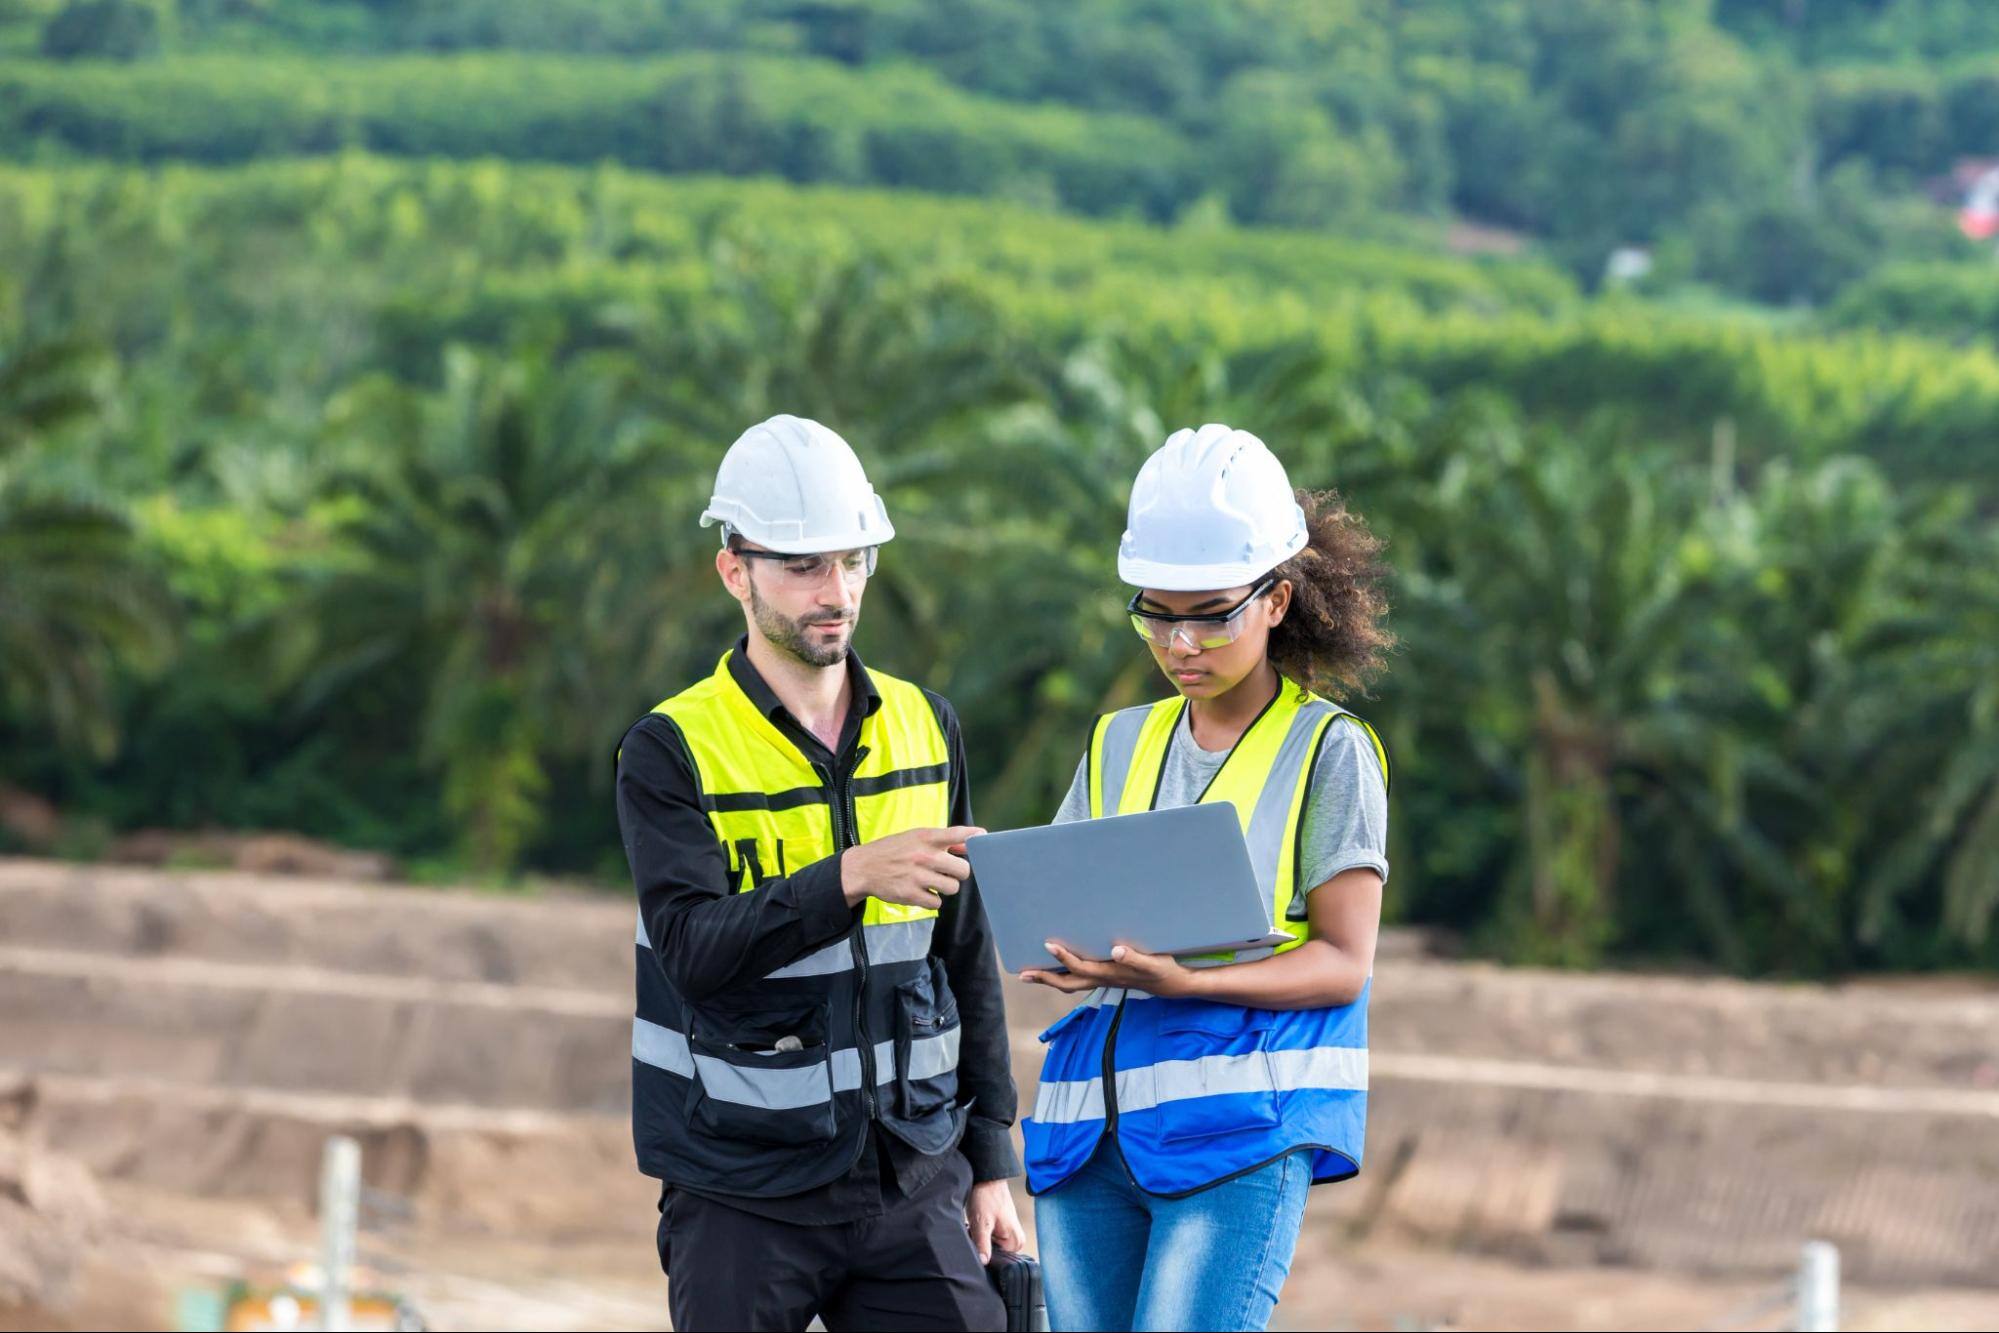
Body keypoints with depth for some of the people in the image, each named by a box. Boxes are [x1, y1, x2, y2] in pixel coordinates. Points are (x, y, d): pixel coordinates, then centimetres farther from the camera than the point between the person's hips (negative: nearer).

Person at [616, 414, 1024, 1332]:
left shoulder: (924, 728, 10)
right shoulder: (671, 752, -5)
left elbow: (967, 961, 15)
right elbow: (694, 953, -19)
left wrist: (991, 1160, 13)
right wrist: (852, 877, -32)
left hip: (910, 1180, 4)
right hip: (744, 1188, -3)